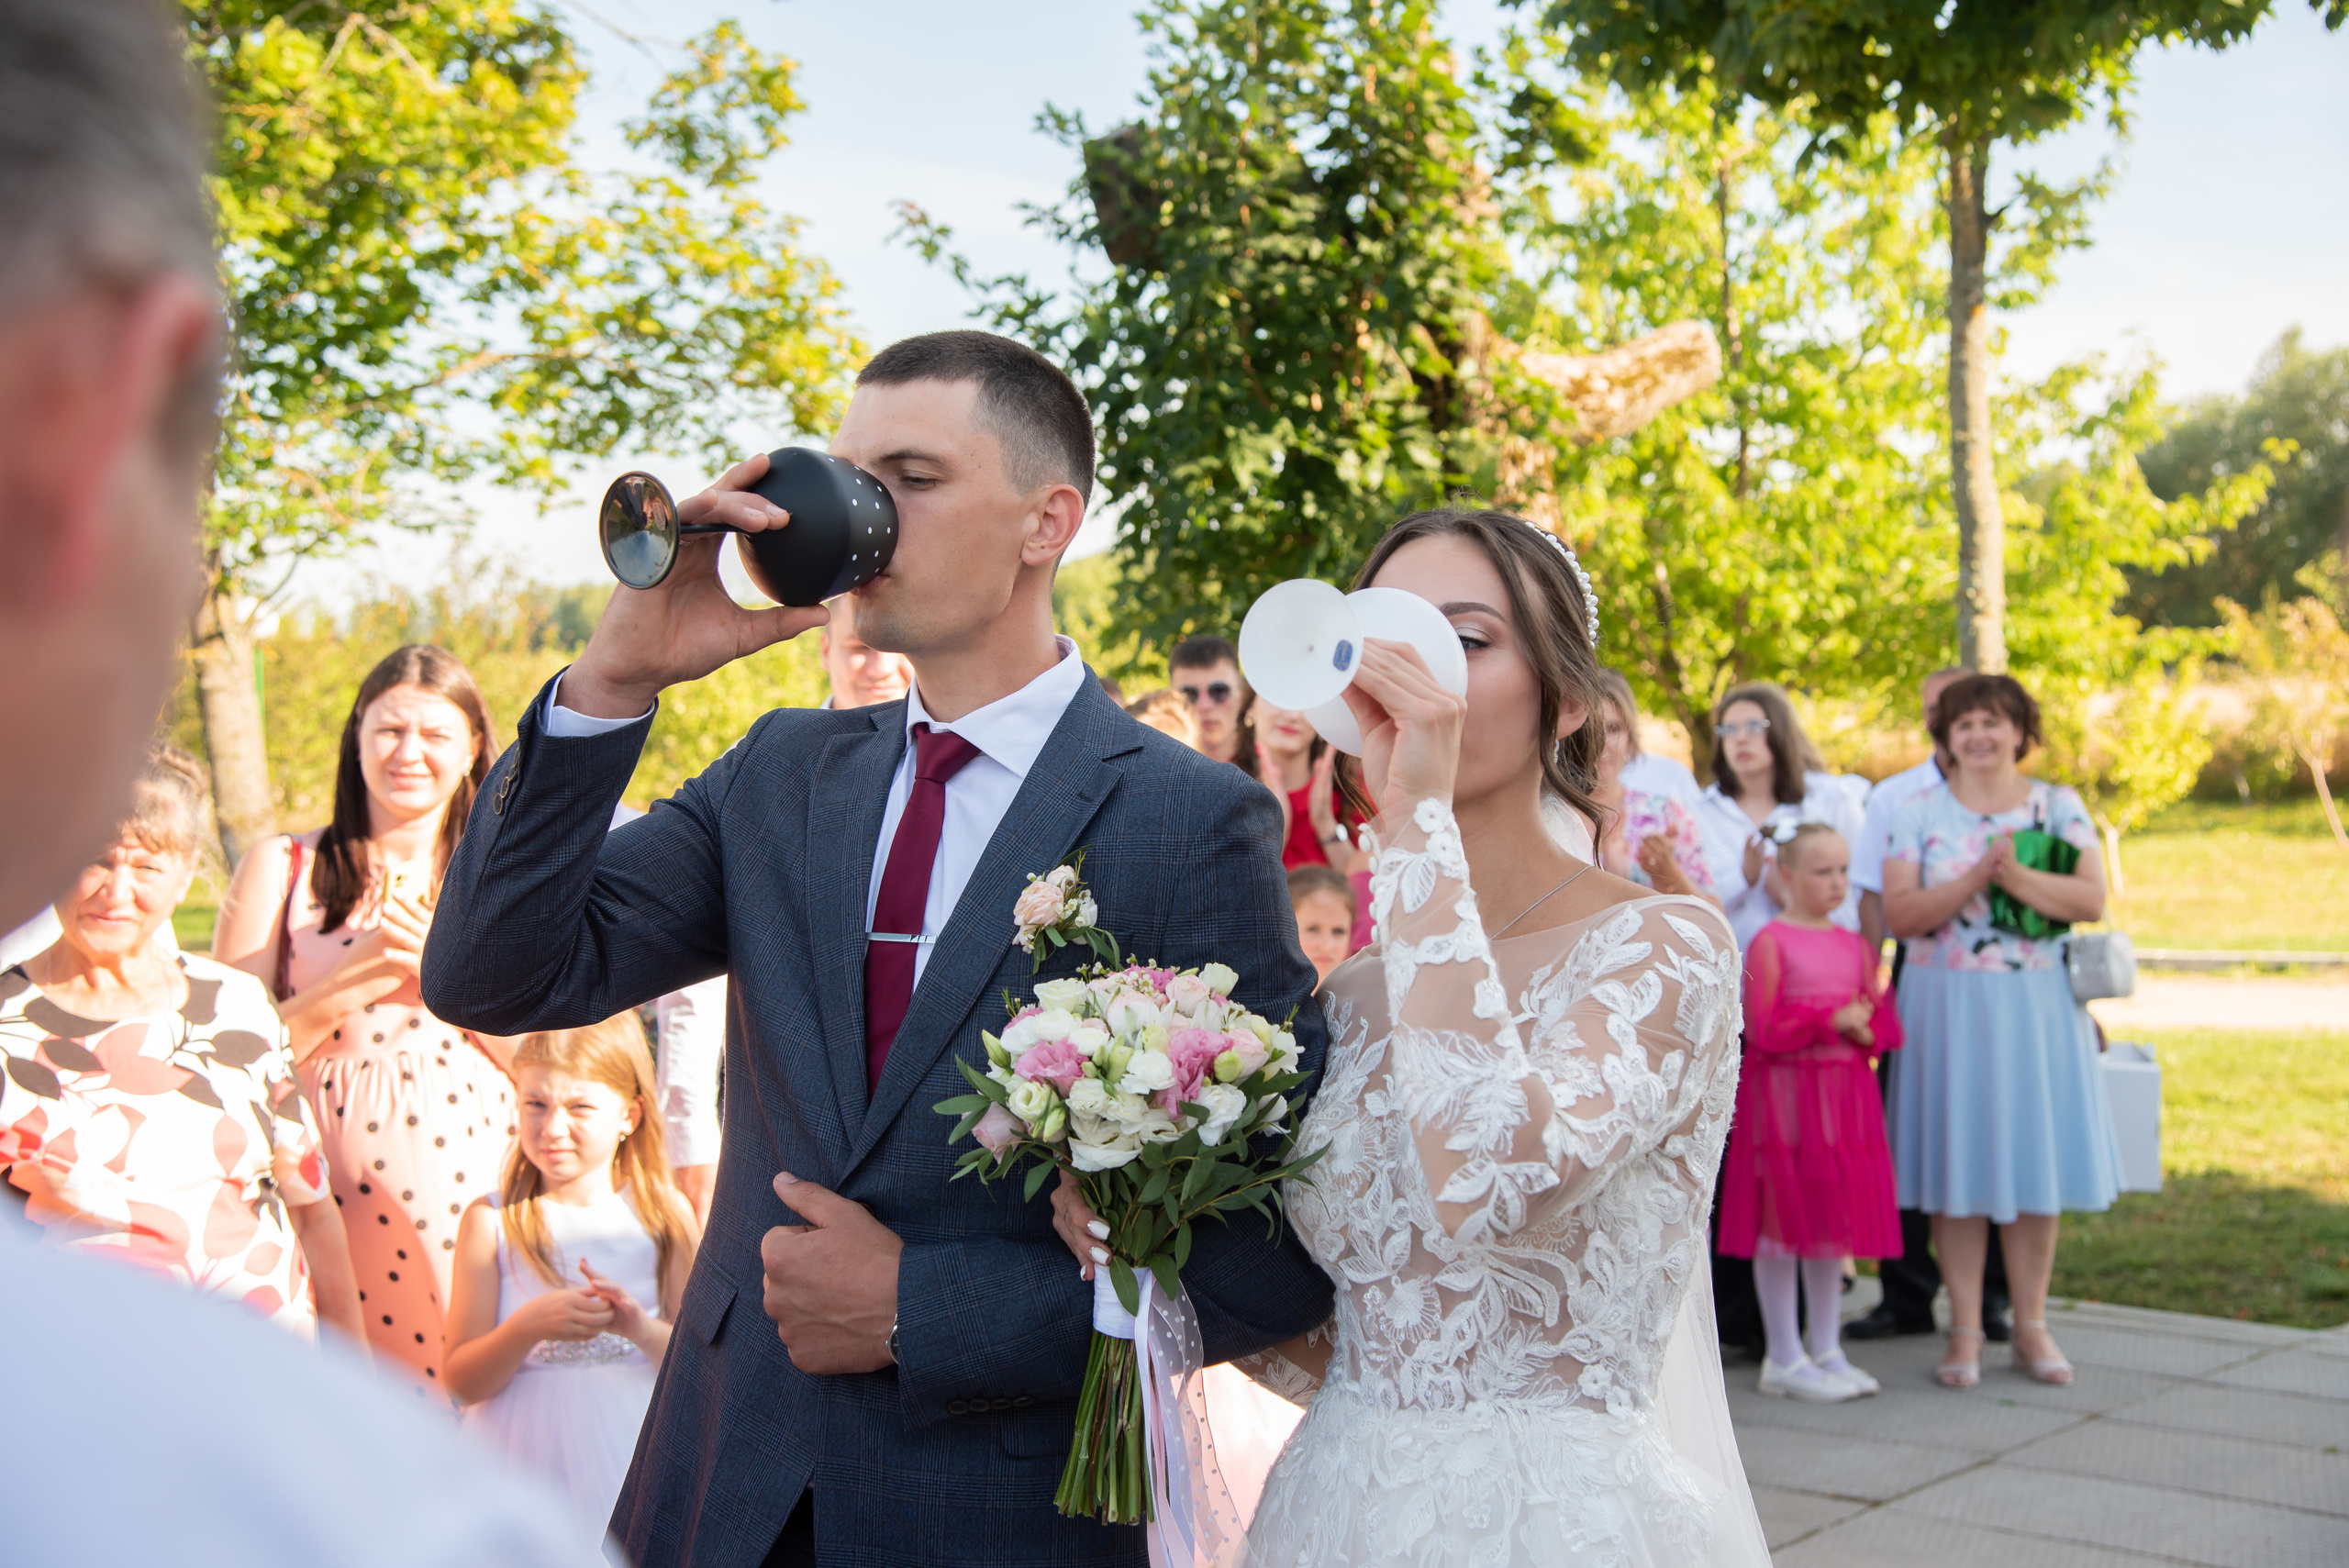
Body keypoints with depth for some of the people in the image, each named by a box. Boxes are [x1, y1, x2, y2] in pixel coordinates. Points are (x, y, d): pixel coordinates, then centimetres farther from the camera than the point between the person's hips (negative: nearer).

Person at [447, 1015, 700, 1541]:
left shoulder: (665, 1213, 2)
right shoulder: (492, 1221, -1)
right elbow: (463, 1383, -4)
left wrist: (642, 1328, -19)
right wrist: (528, 1326, -21)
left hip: (633, 1457, 1)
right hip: (531, 1456, -1)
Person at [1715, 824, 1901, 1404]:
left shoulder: (1854, 945, 12)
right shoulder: (1769, 942, -7)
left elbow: (1884, 1023, 13)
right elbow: (1762, 1029, -13)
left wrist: (1866, 1029, -8)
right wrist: (1831, 1021, -17)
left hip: (1844, 1095, 6)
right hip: (1783, 1094, -6)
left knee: (1836, 1220, 10)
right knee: (1782, 1222, -2)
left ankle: (1827, 1349, 20)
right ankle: (1785, 1357, 7)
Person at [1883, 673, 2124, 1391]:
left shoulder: (2060, 806, 7)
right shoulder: (1919, 813, 3)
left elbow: (2093, 899, -5)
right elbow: (1899, 914, -7)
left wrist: (2018, 876, -19)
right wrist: (1974, 879, -19)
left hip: (2037, 1007, 1)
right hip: (1947, 1005, -1)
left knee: (2035, 1157, 3)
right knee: (1957, 1164, 0)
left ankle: (2031, 1325, 14)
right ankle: (1965, 1330, 7)